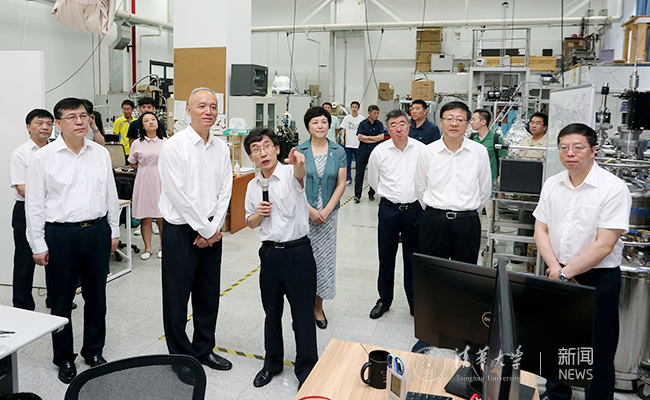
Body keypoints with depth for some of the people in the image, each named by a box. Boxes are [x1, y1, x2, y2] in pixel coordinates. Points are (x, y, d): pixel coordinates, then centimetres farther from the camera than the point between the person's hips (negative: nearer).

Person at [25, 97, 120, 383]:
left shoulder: (101, 154, 5)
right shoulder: (43, 157, -5)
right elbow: (34, 204, -4)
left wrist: (113, 231, 11)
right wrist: (38, 245, -5)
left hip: (97, 231, 3)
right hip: (60, 234, -3)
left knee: (96, 296, 13)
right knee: (61, 300, 9)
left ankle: (94, 351, 31)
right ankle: (64, 359, 26)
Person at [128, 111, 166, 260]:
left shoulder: (165, 142, 4)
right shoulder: (137, 143, 4)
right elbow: (132, 163, 15)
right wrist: (146, 169, 5)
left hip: (161, 181, 0)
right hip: (144, 181, 0)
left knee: (162, 217, 3)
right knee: (145, 217, 3)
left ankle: (163, 247, 19)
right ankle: (147, 248, 15)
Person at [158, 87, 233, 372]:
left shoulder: (221, 148, 6)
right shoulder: (173, 146, -11)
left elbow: (225, 192, 5)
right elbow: (178, 195, -15)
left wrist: (214, 229, -5)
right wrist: (204, 229, -12)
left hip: (211, 231, 6)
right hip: (181, 231, -5)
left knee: (209, 295, 15)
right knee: (177, 297, 6)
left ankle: (204, 349, 32)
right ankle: (180, 356, 23)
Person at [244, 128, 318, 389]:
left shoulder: (290, 173, -9)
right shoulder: (253, 185, 8)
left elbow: (301, 174, -35)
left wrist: (299, 164, -58)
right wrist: (258, 215, -6)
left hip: (298, 252, -5)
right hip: (270, 253, 5)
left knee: (303, 314, 4)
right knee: (271, 312, 18)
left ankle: (306, 369, 22)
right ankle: (272, 362, 37)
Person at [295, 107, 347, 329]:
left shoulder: (338, 152, 3)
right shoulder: (299, 152, 0)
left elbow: (341, 184, 1)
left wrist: (326, 211, -8)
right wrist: (310, 210, -12)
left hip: (328, 213, 1)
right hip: (304, 213, -1)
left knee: (324, 258, 4)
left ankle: (318, 307, 18)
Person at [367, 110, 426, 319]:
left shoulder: (421, 149, -5)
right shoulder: (379, 151, -2)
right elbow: (373, 180, 13)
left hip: (414, 209, -1)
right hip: (388, 209, 1)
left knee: (413, 259, 7)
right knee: (386, 257, 10)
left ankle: (415, 304, 22)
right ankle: (384, 300, 27)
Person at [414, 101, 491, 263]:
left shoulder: (480, 151, 1)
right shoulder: (428, 152, 2)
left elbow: (485, 189, 10)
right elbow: (420, 188, 12)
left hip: (467, 223, 0)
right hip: (434, 221, 0)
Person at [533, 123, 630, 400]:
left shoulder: (614, 188, -14)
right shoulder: (552, 185, 4)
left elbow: (604, 245, -17)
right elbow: (541, 230, 5)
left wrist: (565, 273, -14)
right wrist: (555, 268, -8)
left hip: (598, 278, -5)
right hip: (558, 275, 5)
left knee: (597, 351, 5)